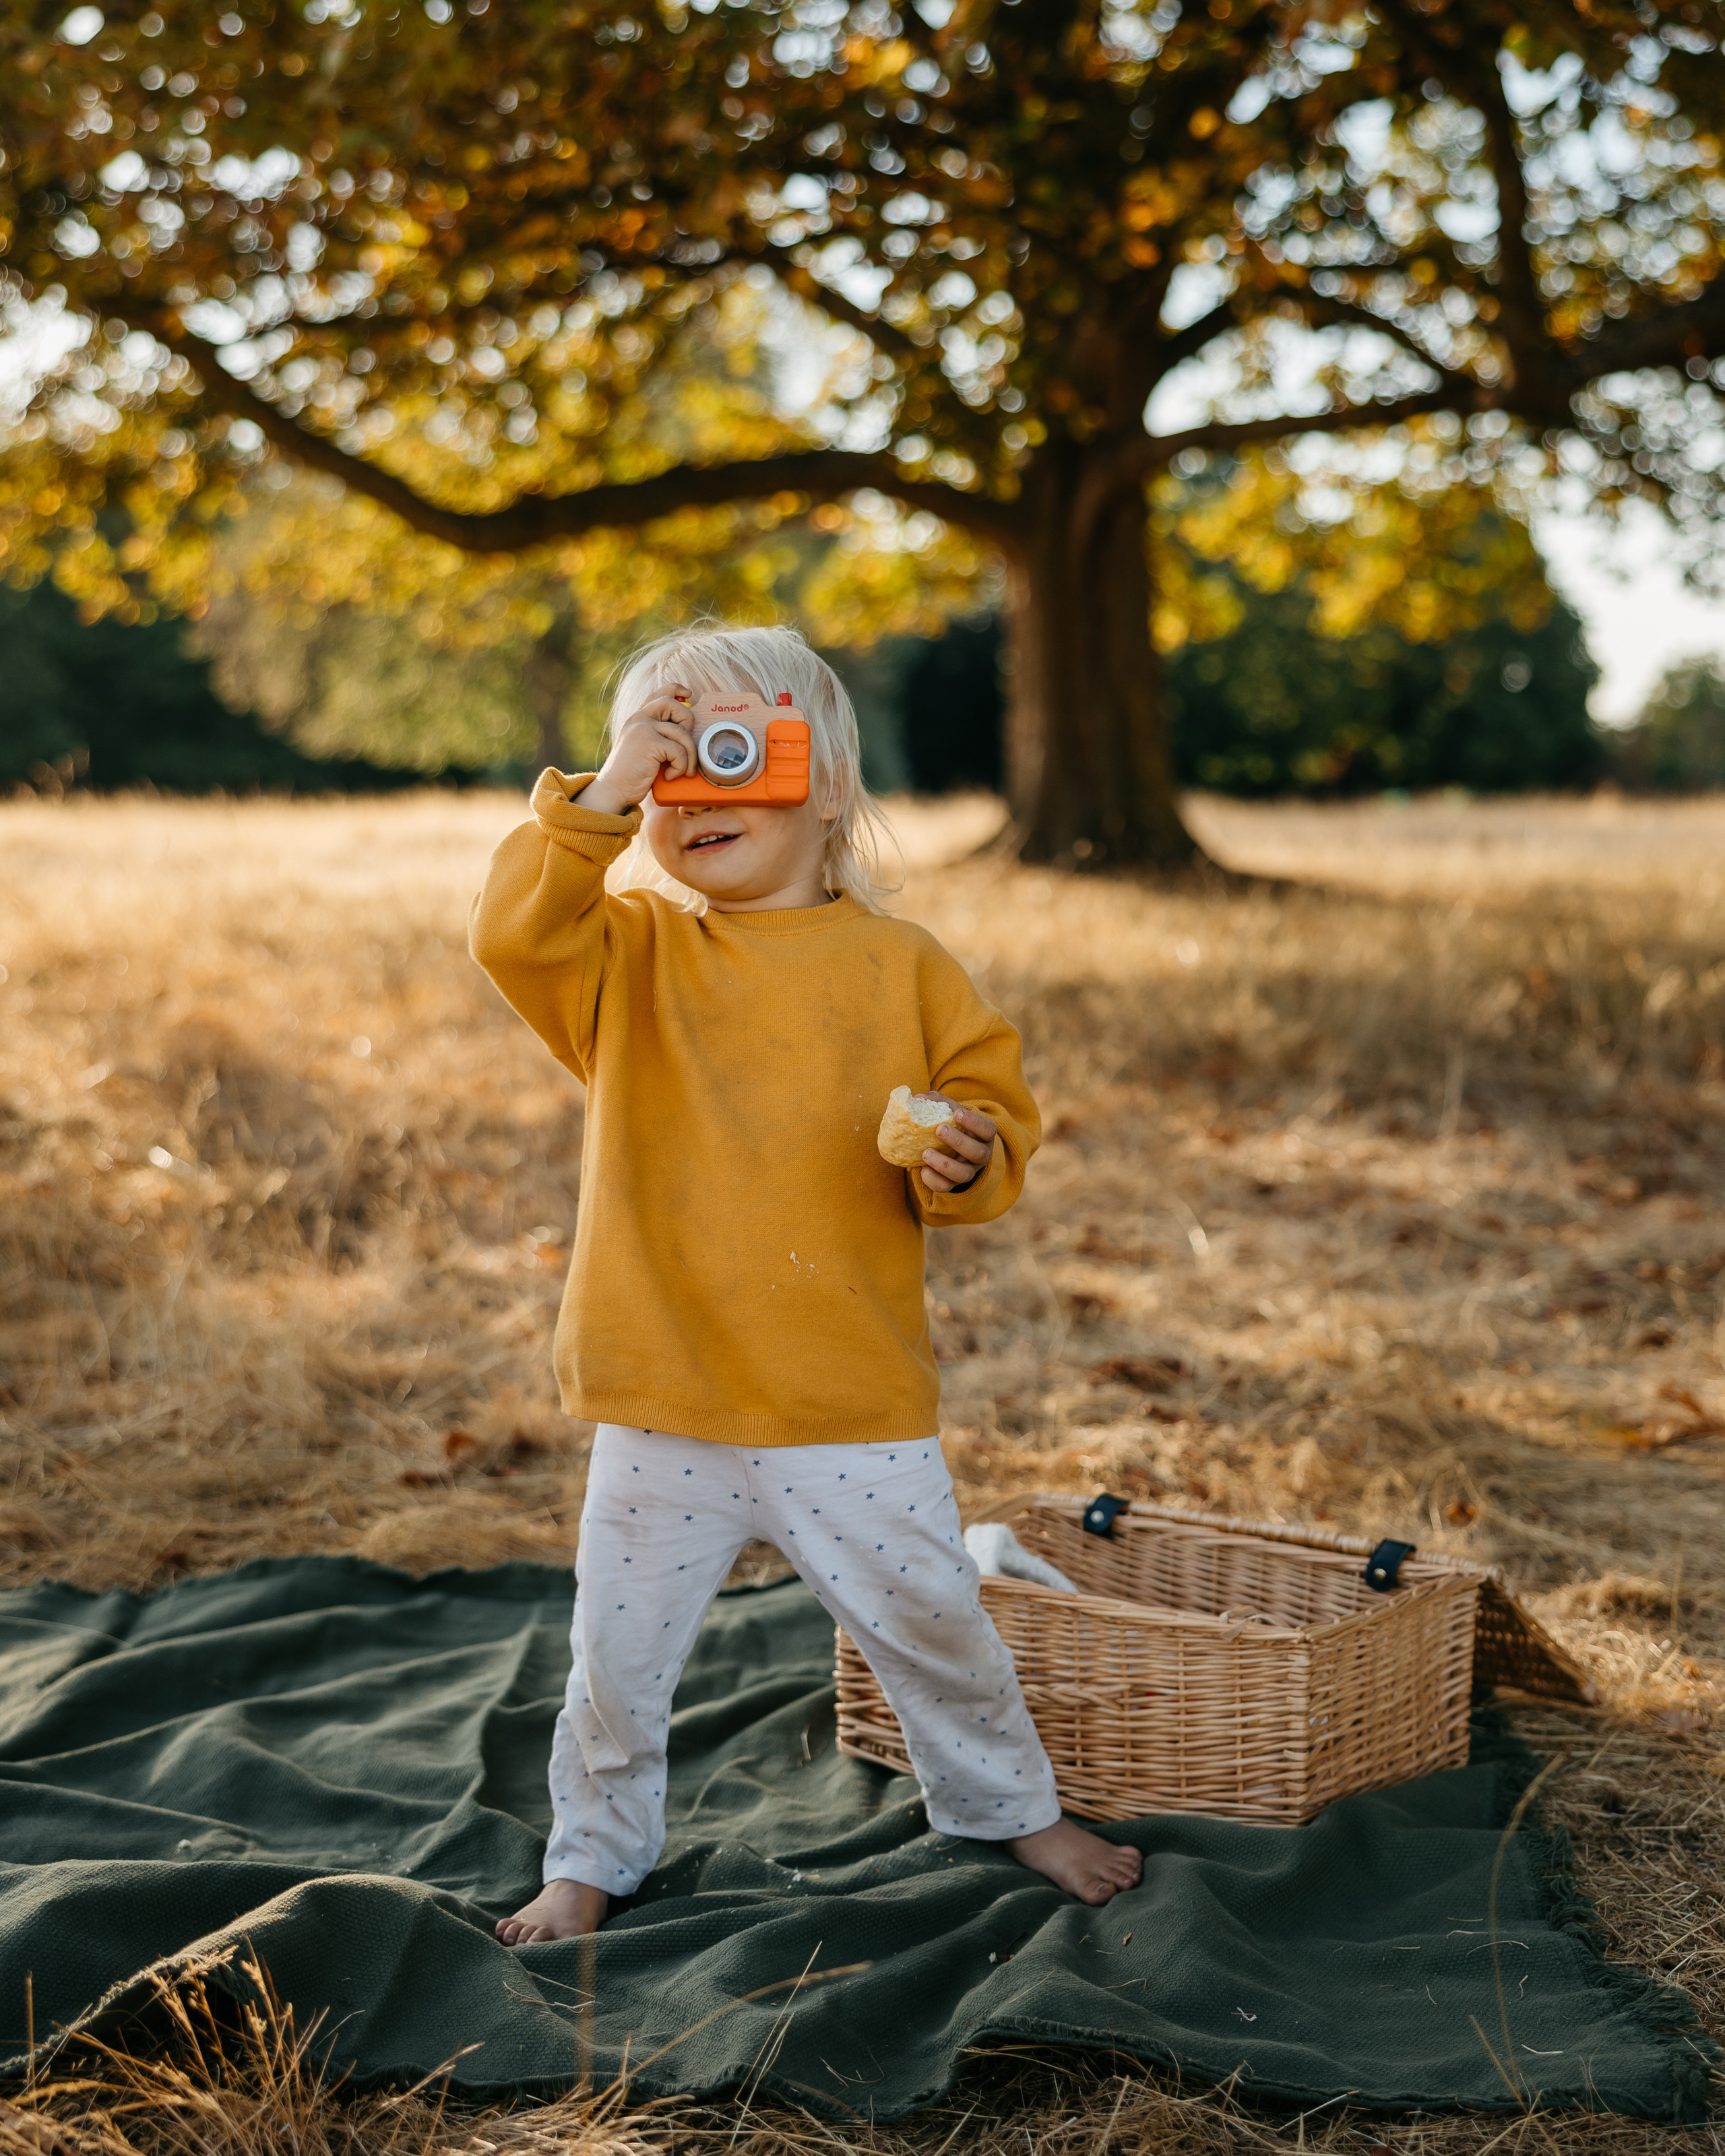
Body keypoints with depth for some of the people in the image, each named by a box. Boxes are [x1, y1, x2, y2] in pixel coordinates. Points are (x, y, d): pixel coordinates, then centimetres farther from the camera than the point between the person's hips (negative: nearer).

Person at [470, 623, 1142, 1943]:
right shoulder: (627, 954, 1)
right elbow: (514, 933, -17)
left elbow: (996, 1108, 4)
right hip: (663, 1407, 1)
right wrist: (602, 797, -21)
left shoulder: (902, 967, 0)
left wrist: (971, 1164, -17)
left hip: (857, 1409, 0)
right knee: (620, 1656, 10)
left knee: (932, 1624, 12)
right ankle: (595, 1858, 33)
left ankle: (1011, 1808, 38)